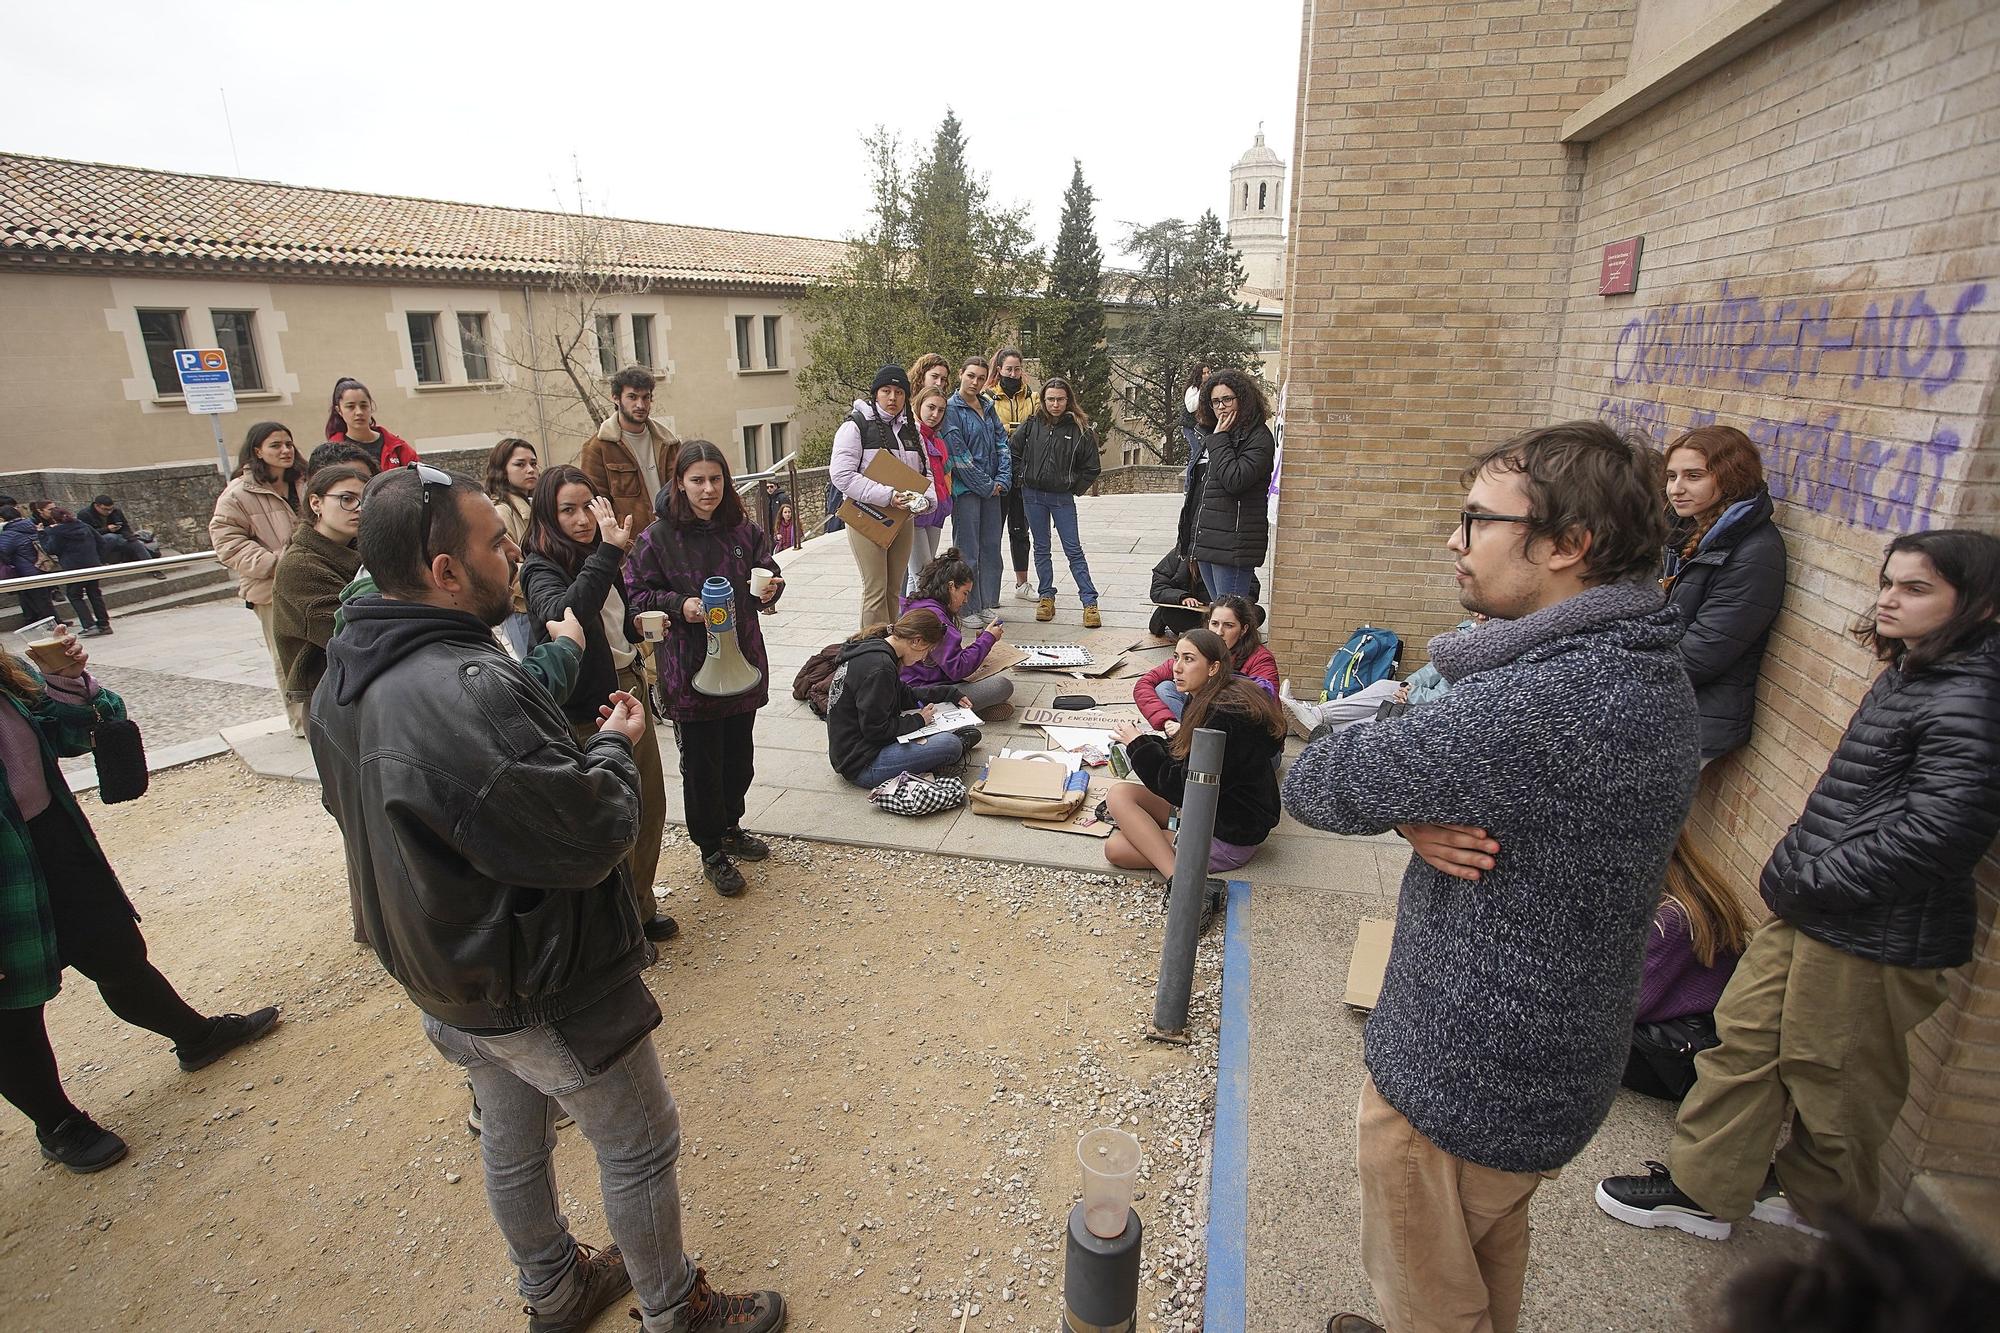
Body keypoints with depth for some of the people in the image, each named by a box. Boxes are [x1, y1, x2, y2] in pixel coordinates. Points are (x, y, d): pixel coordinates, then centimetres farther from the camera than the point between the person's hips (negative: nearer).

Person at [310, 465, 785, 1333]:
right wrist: (614, 745, -11)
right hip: (543, 992, -9)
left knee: (511, 1142, 27)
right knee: (640, 1146, 14)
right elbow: (592, 836, -31)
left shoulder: (341, 682, -3)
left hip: (445, 982, 9)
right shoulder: (468, 691, -36)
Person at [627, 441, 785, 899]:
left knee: (740, 753, 17)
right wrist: (679, 605, -21)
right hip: (689, 668, -4)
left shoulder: (743, 530, 1)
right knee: (701, 762, 7)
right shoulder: (657, 538, -9)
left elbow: (768, 572, 12)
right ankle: (712, 853, 23)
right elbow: (639, 596, -5)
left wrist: (769, 590, -9)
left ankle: (730, 827, 40)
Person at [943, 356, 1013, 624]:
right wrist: (986, 486, -12)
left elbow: (1002, 443, 11)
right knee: (967, 550, -1)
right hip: (965, 488, -7)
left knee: (991, 547, 10)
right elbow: (958, 454, -14)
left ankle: (988, 604, 20)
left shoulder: (988, 407, 12)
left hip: (992, 488, 7)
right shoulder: (951, 409, -8)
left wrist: (1002, 480, -3)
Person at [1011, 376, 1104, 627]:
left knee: (1074, 550, -2)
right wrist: (1021, 481, 5)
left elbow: (1092, 468, 2)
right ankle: (1046, 596, 20)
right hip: (1033, 495, 2)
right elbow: (1012, 452, 9)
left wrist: (1075, 489, -1)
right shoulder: (1031, 425, -1)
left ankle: (1090, 602, 1)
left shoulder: (1080, 429, -5)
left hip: (1062, 498, -2)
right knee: (1041, 548, 10)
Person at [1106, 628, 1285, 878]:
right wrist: (1146, 741, -6)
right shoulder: (1204, 700, 5)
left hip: (1230, 838, -10)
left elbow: (1187, 789, -22)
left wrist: (1139, 744, -14)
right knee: (1119, 792, 0)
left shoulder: (1225, 717, -25)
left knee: (1116, 848, -15)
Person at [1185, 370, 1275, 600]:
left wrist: (1220, 440, -12)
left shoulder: (1258, 437, -8)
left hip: (1233, 544, -9)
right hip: (1205, 540, 9)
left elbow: (1234, 480, -23)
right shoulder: (1212, 434, 17)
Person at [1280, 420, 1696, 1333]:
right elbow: (1454, 756, 1)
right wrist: (1415, 813, -19)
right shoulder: (1646, 668, -2)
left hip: (1455, 1075, -8)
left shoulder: (1544, 702, -35)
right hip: (1560, 1056, 8)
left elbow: (1313, 784, -26)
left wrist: (1404, 808, -7)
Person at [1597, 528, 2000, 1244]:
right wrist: (1794, 862, 9)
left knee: (1836, 1078, 12)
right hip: (1812, 911, 9)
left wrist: (1812, 882, -20)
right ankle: (1703, 1187, 28)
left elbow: (1939, 829, -26)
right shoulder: (1909, 675, 10)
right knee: (1746, 1037, 14)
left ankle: (1822, 1203, 37)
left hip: (1873, 938, -9)